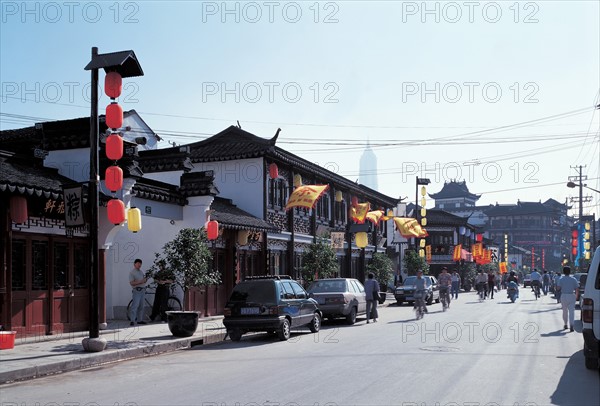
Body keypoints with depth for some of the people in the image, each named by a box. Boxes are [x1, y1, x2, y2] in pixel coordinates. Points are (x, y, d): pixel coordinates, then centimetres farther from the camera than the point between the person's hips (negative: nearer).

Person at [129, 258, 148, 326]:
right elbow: (131, 283, -14)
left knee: (141, 306, 9)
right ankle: (132, 321, -14)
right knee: (135, 306, -13)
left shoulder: (141, 272, 18)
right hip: (136, 290, -8)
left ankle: (140, 320, 15)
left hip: (142, 290, 8)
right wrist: (140, 282, -23)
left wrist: (145, 280, 2)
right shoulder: (132, 272, -6)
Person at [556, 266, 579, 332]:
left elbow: (558, 288, -10)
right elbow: (577, 289, -2)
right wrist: (576, 295, 15)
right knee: (571, 311, -3)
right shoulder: (573, 279, 0)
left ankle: (565, 324, 23)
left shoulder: (561, 279, -4)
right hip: (571, 296, 0)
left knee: (564, 311, 15)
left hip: (564, 296, 0)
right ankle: (571, 325, -17)